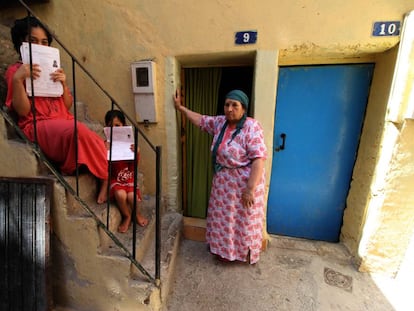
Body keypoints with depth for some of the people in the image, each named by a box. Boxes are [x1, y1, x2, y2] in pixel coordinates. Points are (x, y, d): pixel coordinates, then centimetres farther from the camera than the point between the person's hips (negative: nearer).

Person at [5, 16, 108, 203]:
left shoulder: (52, 70, 23)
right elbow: (23, 111, -4)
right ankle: (107, 175, -22)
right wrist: (18, 79, -15)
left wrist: (63, 84, 2)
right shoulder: (15, 70, 9)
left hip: (64, 122, 5)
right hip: (38, 125, -5)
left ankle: (105, 181, -18)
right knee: (77, 130, -35)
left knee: (92, 142, -26)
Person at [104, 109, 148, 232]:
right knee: (120, 194, -28)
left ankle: (137, 214, 15)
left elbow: (133, 166, -2)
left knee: (131, 196, -23)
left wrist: (136, 153, -20)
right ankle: (127, 216, 6)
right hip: (114, 178, 0)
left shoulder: (129, 143, 0)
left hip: (128, 177, 1)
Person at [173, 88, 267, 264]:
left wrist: (250, 188, -27)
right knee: (224, 218, 22)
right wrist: (180, 107, 18)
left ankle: (246, 253, 37)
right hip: (223, 181, 7)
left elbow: (259, 159, -25)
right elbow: (201, 120, 16)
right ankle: (225, 249, 46)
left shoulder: (252, 127, -21)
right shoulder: (220, 122, 1)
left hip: (243, 182, -7)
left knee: (243, 220, 12)